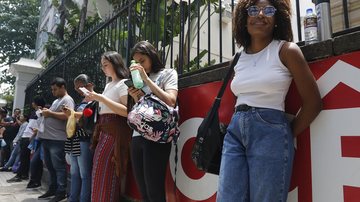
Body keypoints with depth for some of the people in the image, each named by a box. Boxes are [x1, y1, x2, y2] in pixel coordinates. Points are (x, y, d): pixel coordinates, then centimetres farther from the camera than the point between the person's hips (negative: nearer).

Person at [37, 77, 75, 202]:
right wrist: (46, 112, 9)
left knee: (58, 167, -4)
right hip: (47, 138, 10)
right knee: (50, 166, 16)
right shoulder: (56, 101, 23)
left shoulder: (67, 100, -8)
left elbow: (68, 116, -22)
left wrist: (50, 113, -16)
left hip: (57, 139, -10)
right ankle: (52, 189, 27)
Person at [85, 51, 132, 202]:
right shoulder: (108, 85, 20)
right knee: (100, 174, 12)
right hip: (103, 131, 9)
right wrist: (95, 99, 11)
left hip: (114, 132, -9)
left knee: (106, 175, -2)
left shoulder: (123, 83, -6)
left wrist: (101, 98, -18)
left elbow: (127, 111, -19)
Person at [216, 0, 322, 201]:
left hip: (271, 132, -4)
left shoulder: (286, 50, -2)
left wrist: (287, 136, 2)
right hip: (235, 131, 5)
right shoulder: (240, 58, 12)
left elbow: (313, 102, -2)